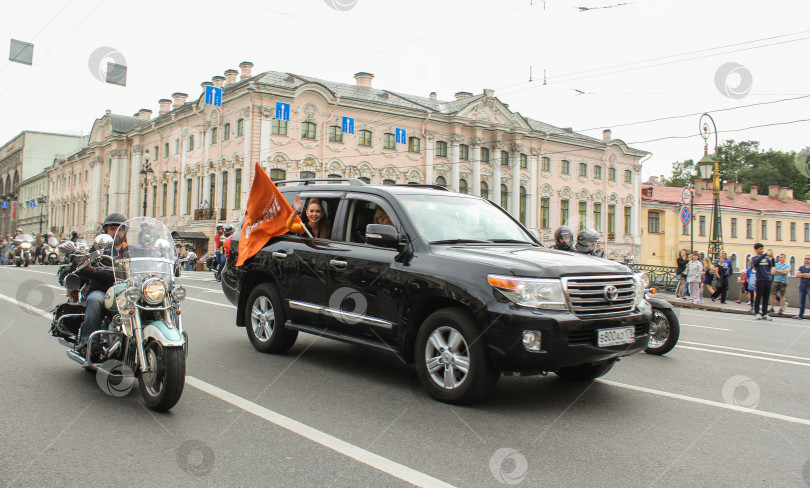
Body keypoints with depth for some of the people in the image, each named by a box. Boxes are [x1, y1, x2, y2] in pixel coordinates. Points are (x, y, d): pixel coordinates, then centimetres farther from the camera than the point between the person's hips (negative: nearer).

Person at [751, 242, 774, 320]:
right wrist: (765, 254, -32)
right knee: (758, 297, -1)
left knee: (766, 298, 7)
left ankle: (764, 314, 12)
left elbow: (772, 265, 0)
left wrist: (772, 258, -18)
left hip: (768, 280, 4)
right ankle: (756, 313, 6)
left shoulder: (766, 258, 12)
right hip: (760, 280, -4)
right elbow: (756, 261, -22)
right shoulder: (754, 258, 1)